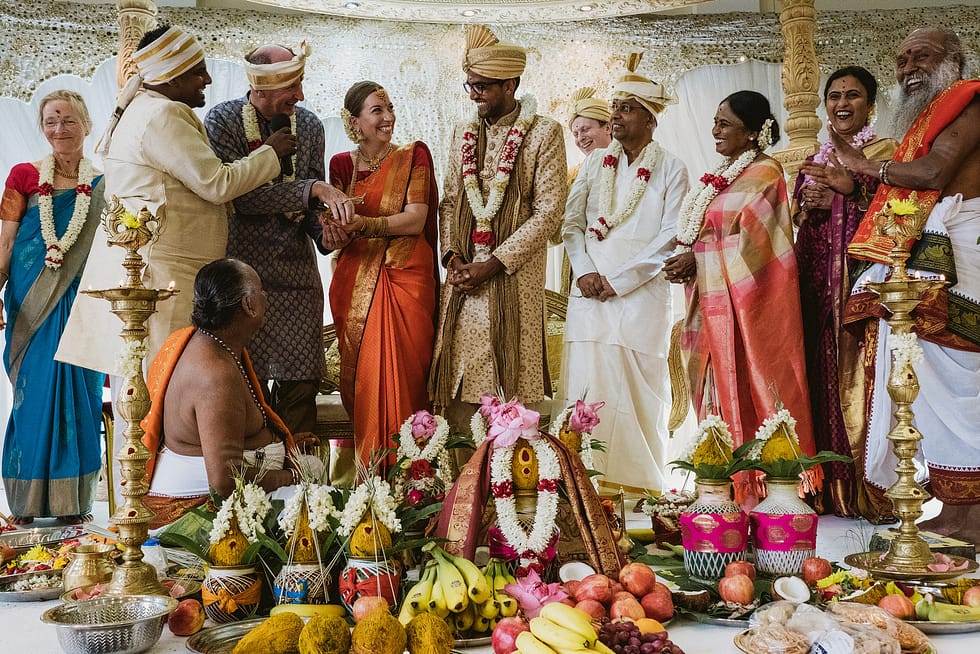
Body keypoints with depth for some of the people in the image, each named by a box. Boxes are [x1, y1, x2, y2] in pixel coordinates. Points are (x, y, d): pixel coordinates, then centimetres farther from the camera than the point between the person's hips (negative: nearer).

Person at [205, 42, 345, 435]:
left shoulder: (309, 125, 9)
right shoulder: (222, 120, -5)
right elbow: (239, 195, -16)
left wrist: (326, 229, -9)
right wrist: (313, 190, -19)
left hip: (297, 271, 4)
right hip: (244, 267, -4)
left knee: (301, 381, 2)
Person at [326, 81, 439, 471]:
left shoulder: (413, 156, 1)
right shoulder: (342, 165, 10)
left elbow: (415, 221, -9)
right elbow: (334, 231, 7)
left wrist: (364, 225, -22)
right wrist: (335, 235, -17)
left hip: (406, 279, -3)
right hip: (355, 283, 3)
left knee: (402, 377, -8)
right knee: (360, 377, 2)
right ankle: (369, 472, 12)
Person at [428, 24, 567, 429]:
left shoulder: (543, 133, -1)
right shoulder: (464, 134, 16)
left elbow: (549, 211, -7)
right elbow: (449, 200, 17)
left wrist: (494, 264, -12)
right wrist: (453, 257, -1)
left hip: (515, 274, -4)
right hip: (464, 274, 4)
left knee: (515, 377, -4)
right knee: (458, 377, 0)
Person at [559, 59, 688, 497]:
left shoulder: (670, 169, 3)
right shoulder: (596, 162, 15)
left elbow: (670, 238, -5)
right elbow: (572, 222, 12)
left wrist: (618, 280, -10)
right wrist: (584, 271, -5)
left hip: (640, 294, -3)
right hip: (590, 293, 3)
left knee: (637, 390, -4)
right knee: (586, 385, -2)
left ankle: (638, 485, 4)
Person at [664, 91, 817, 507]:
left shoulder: (763, 173, -8)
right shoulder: (722, 175, 19)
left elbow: (746, 237, -15)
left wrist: (695, 257, -11)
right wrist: (688, 261, -1)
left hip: (746, 298, -9)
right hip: (716, 298, 9)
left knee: (747, 387, -7)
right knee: (723, 389, 8)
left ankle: (759, 483, -2)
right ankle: (731, 480, 13)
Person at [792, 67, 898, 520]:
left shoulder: (887, 153, 3)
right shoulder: (814, 164, 20)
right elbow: (795, 225, 21)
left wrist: (852, 190, -19)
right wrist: (808, 207, 1)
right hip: (818, 280, 5)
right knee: (822, 375, 1)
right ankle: (829, 487, 7)